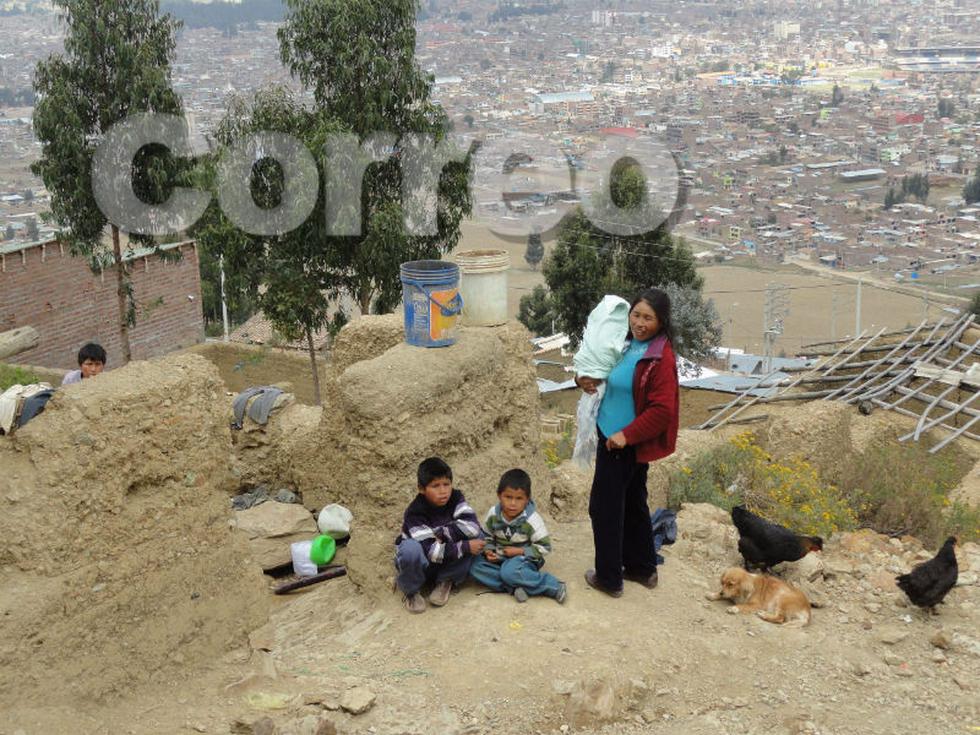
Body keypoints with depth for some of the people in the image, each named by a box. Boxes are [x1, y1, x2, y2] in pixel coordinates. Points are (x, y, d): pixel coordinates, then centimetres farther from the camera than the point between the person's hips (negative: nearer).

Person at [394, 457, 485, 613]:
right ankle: (411, 590, -7)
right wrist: (465, 547, -32)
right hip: (421, 564, -4)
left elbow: (473, 526, -28)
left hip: (448, 561, 4)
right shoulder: (415, 513, -25)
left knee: (477, 536, -21)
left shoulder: (456, 498, -13)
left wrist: (442, 533, -30)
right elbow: (430, 551, -32)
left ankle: (445, 581, -3)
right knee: (410, 548, -39)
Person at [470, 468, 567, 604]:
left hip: (524, 559, -5)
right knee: (475, 566, -19)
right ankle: (514, 586, -27)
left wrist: (520, 551, -19)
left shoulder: (532, 519, -17)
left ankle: (553, 585, -24)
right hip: (500, 559, 5)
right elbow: (487, 537, 9)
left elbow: (544, 547, -13)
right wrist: (488, 551, -12)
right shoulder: (493, 514, -7)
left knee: (510, 572, -37)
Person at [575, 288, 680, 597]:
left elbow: (662, 410, -24)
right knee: (632, 504, 19)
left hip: (625, 445, -9)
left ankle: (609, 578, 14)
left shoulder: (660, 358, -21)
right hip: (613, 436, 9)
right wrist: (584, 378, -1)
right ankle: (643, 569, 33)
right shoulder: (628, 344, 5)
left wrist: (627, 435, -23)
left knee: (605, 507, 1)